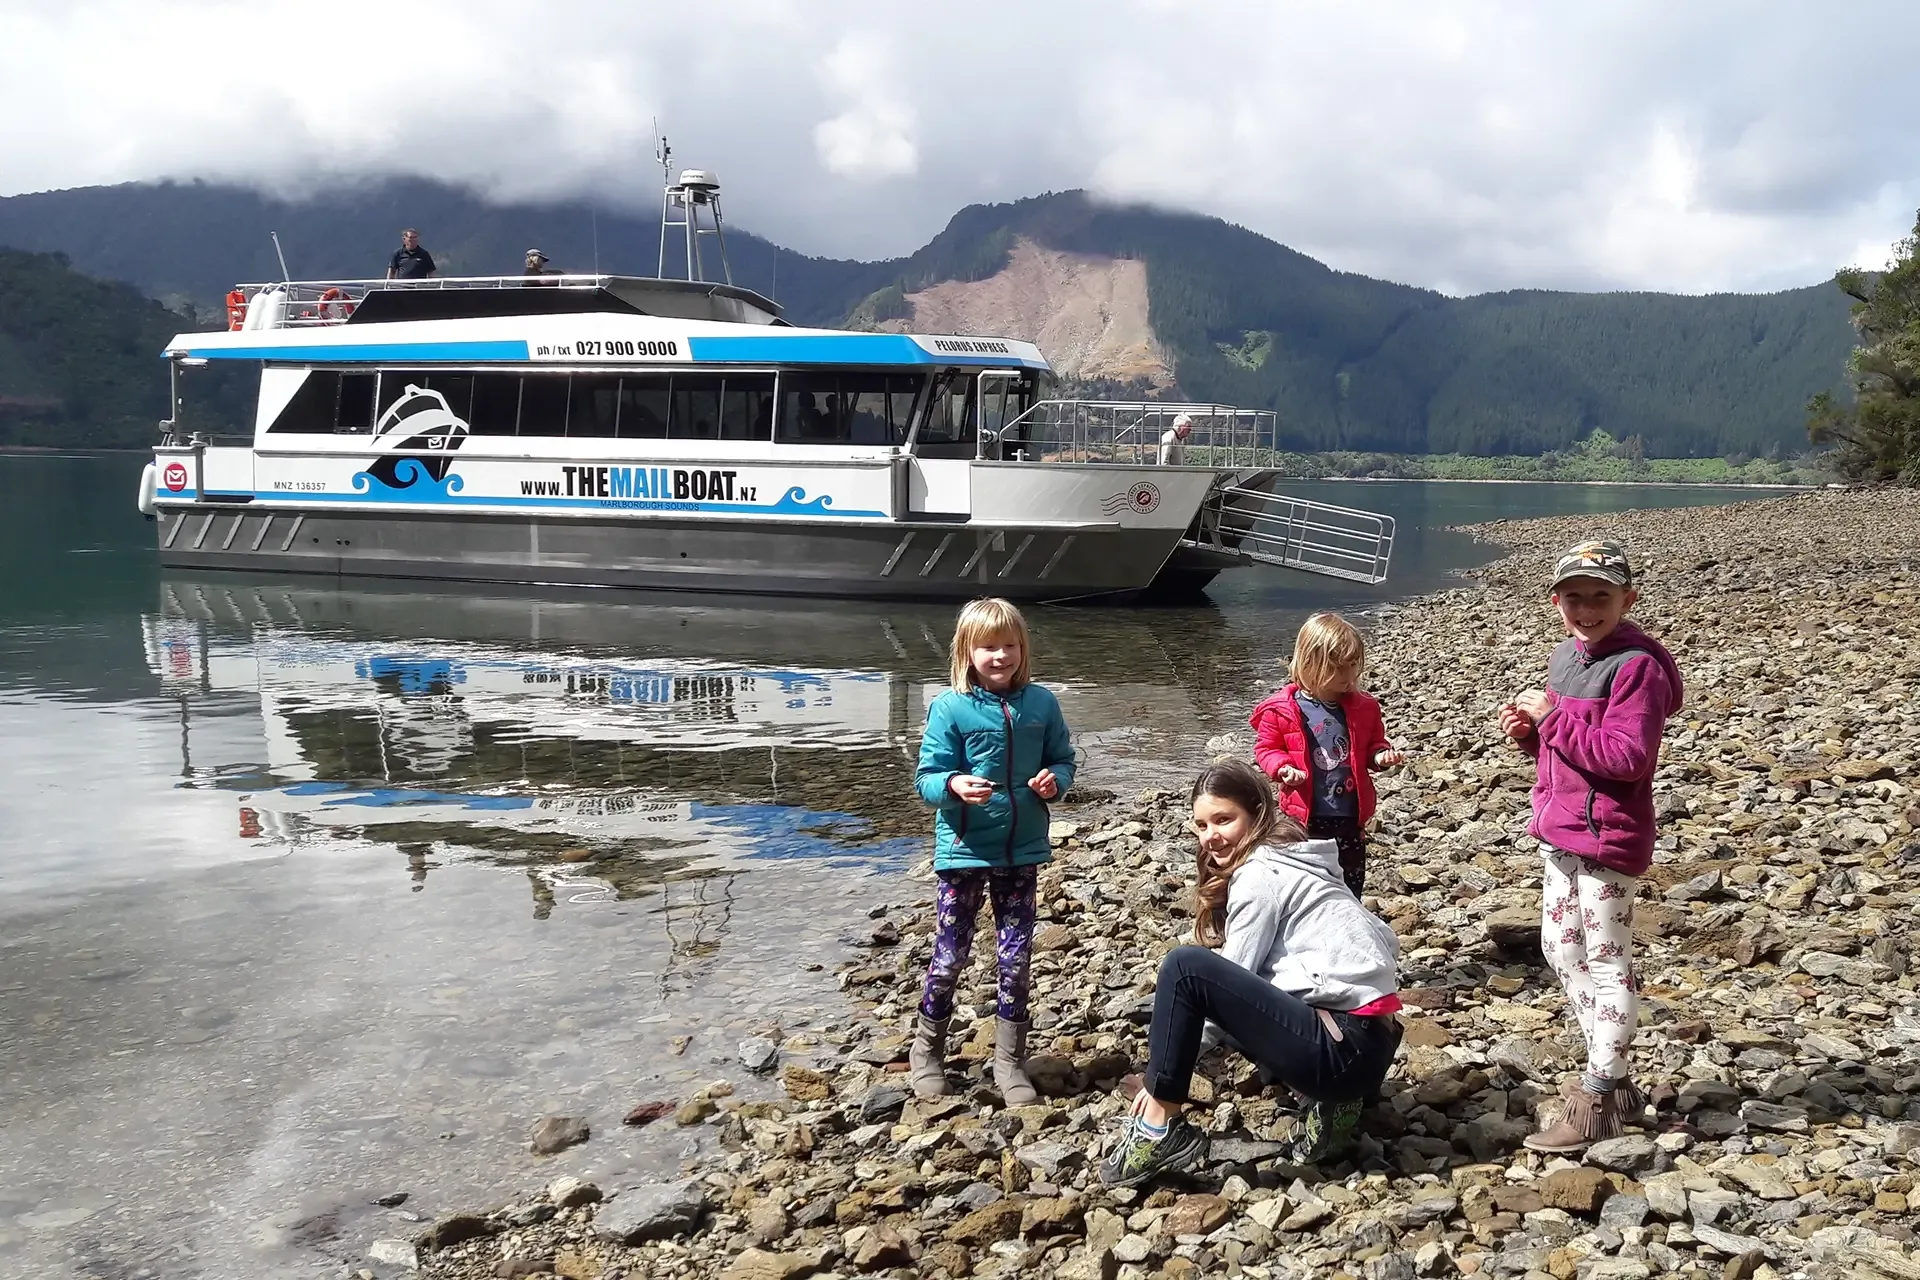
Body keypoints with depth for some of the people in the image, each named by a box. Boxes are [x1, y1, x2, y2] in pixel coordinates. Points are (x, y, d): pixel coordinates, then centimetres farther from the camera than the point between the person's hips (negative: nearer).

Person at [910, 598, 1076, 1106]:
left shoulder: (1041, 703, -2)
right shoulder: (950, 707, -11)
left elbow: (1062, 760, 9)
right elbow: (927, 778, -10)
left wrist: (1054, 780, -13)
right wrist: (953, 785, -31)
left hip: (1022, 852, 3)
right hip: (964, 852, -3)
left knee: (1016, 962, 10)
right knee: (949, 960, 7)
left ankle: (1010, 1063, 25)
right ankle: (926, 1053, 28)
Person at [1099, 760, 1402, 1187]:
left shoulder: (1259, 874, -8)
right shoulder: (1286, 860, 18)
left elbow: (1229, 977, -7)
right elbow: (1236, 979, 20)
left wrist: (1165, 1076, 0)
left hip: (1348, 1046, -10)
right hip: (1369, 1041, 10)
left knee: (1186, 967, -15)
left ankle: (1158, 1132, -7)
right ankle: (1329, 1100, 12)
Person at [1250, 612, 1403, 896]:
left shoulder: (1363, 707, 1)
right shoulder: (1282, 709, -11)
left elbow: (1373, 744, 15)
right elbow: (1266, 748, -1)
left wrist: (1381, 756, -7)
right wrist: (1283, 767, -20)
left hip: (1350, 815, 4)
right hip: (1305, 815, -3)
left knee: (1351, 888, 15)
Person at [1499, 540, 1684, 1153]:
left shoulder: (1638, 665, -17)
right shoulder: (1564, 656, 11)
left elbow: (1626, 756, -25)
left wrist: (1553, 717, -21)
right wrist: (1528, 731, 1)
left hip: (1606, 837, -10)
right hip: (1560, 830, 10)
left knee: (1606, 961, 0)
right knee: (1562, 951, 17)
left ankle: (1597, 1102, 9)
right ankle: (1612, 1077, 30)